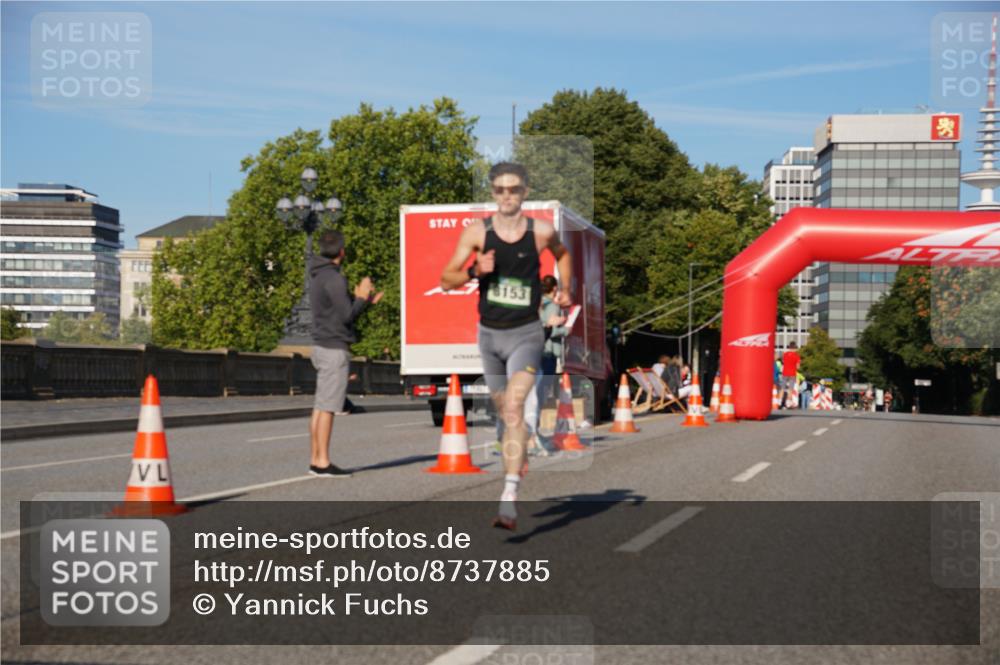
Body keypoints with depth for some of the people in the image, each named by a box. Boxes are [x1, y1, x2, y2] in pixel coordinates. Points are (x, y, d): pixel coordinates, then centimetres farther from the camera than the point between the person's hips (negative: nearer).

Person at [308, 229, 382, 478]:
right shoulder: (334, 278, -15)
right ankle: (323, 462, -7)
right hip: (334, 348, -9)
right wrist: (362, 297, -2)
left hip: (321, 346, 9)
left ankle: (316, 459, 13)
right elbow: (347, 316, -17)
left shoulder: (317, 276, 14)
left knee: (320, 406, 10)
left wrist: (364, 301, 16)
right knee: (327, 407, -8)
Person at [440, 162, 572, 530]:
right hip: (489, 333, 3)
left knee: (514, 408, -19)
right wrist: (474, 271, -23)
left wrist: (564, 288, 7)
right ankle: (519, 460, 46)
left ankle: (509, 499, -25)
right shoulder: (477, 231, -5)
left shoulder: (542, 231, -5)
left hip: (526, 333, -3)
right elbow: (446, 281, -6)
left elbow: (562, 254, 19)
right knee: (504, 411, 16)